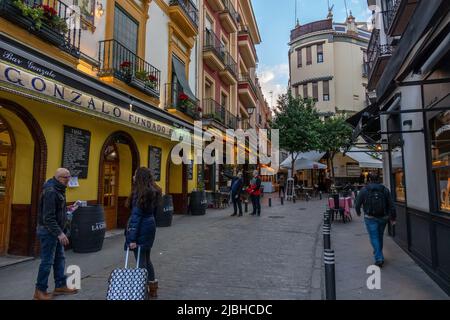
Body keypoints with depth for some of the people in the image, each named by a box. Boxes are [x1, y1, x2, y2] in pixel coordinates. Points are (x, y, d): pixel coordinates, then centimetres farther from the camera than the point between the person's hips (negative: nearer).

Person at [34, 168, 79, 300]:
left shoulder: (58, 189, 8)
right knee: (47, 261, 0)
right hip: (48, 230, -10)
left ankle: (60, 285, 26)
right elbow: (48, 217, -26)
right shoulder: (50, 191, -22)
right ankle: (40, 291, 13)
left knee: (59, 258, 15)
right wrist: (59, 233, -27)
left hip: (55, 230, 10)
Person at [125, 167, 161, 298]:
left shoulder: (139, 193, -17)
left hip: (141, 228, -9)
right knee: (146, 258, 20)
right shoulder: (153, 191, 8)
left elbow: (136, 216, -20)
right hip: (151, 225, 9)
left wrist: (132, 238, -20)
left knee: (140, 260, 2)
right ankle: (152, 288, 31)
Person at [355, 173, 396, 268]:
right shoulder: (385, 190, 0)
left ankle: (379, 259, -5)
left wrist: (358, 212, 18)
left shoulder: (364, 190, -6)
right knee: (380, 236, 20)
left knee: (374, 238, 2)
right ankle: (378, 254, 37)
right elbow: (391, 205, -2)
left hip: (370, 218, -3)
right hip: (383, 218, 3)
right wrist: (393, 218, 5)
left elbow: (357, 204, -2)